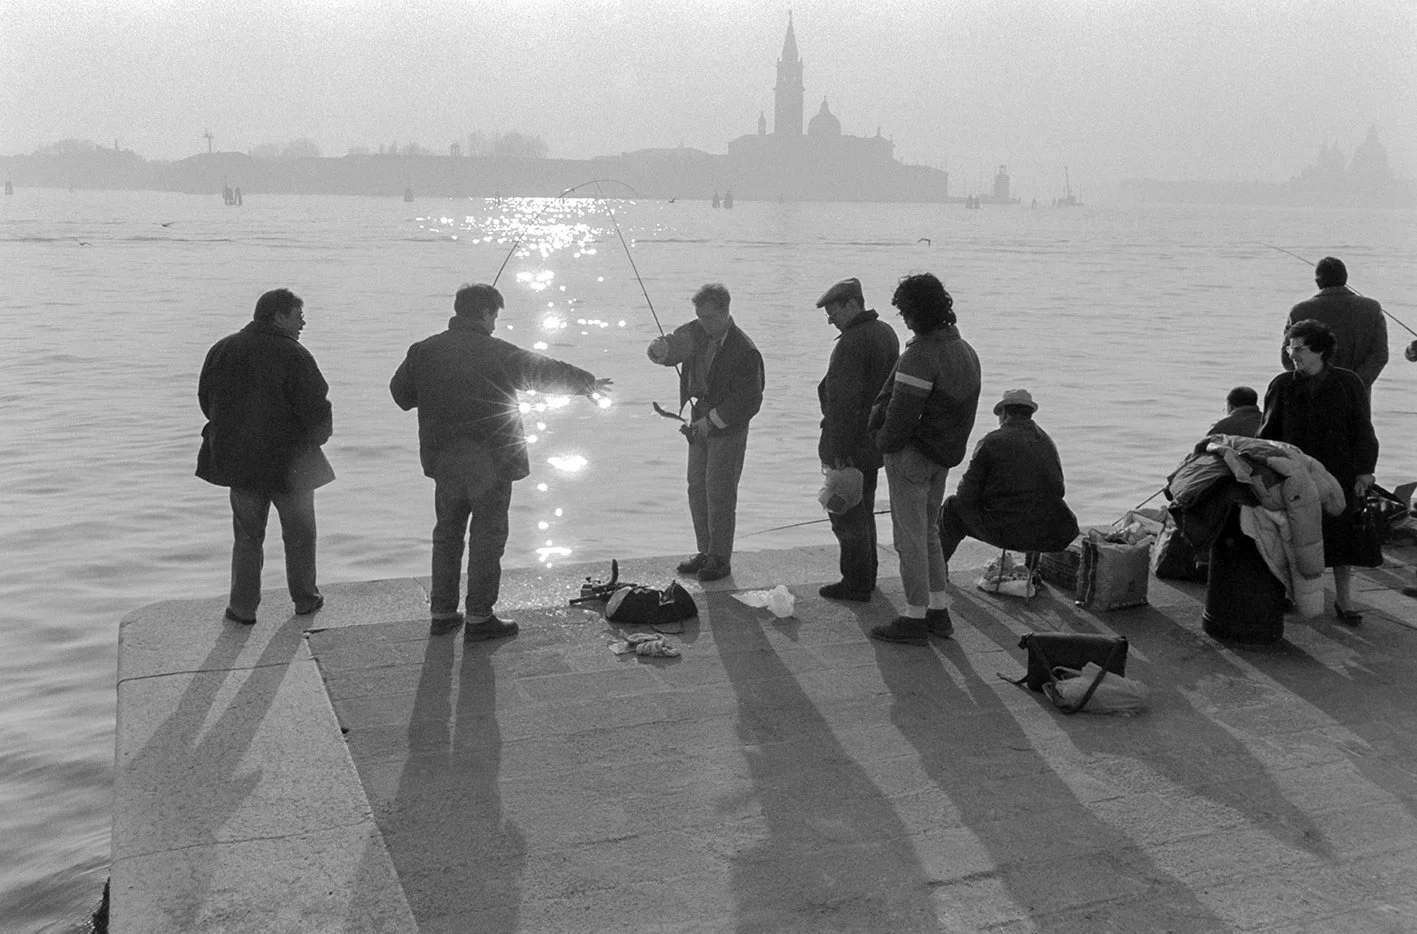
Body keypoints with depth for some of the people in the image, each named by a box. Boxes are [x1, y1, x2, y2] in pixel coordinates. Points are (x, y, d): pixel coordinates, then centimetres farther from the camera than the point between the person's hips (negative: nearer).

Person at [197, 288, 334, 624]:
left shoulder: (222, 350, 3)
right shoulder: (294, 356, -16)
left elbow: (206, 398, 11)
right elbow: (317, 409, -16)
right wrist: (317, 438, 4)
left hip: (239, 459, 4)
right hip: (290, 461, -4)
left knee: (247, 535, 14)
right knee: (299, 533, 14)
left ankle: (243, 606, 15)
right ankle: (305, 599, 25)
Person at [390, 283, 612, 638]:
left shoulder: (423, 351, 1)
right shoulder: (499, 354, -12)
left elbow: (400, 393, 14)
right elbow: (549, 372, -1)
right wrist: (588, 383, 13)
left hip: (443, 460, 5)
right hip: (491, 461, -5)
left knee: (447, 533, 16)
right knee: (487, 537, 3)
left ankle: (442, 611, 21)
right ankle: (479, 618, 6)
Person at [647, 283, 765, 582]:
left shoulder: (745, 351, -20)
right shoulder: (696, 332, 0)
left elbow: (749, 401, -19)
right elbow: (672, 345, 6)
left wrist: (712, 420, -20)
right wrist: (660, 349, -19)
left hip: (728, 431, -7)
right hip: (700, 425, 7)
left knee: (719, 494, -3)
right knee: (697, 489, 12)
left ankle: (720, 559, 9)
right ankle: (705, 552, 24)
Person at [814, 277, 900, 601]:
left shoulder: (852, 343, -20)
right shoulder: (886, 333, 11)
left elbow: (844, 401, -24)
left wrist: (836, 450, -22)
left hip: (851, 442, -10)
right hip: (877, 439, 10)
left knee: (845, 512, -1)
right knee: (863, 509, 18)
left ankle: (856, 583, 4)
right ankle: (866, 577, 26)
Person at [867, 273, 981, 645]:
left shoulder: (920, 355, -22)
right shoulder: (964, 350, 9)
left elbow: (902, 411, -22)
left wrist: (885, 443, -5)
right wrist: (881, 409, 2)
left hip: (912, 456, -9)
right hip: (945, 456, 9)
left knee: (910, 536, 0)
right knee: (928, 531, 19)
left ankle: (915, 618, 7)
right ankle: (939, 611, 23)